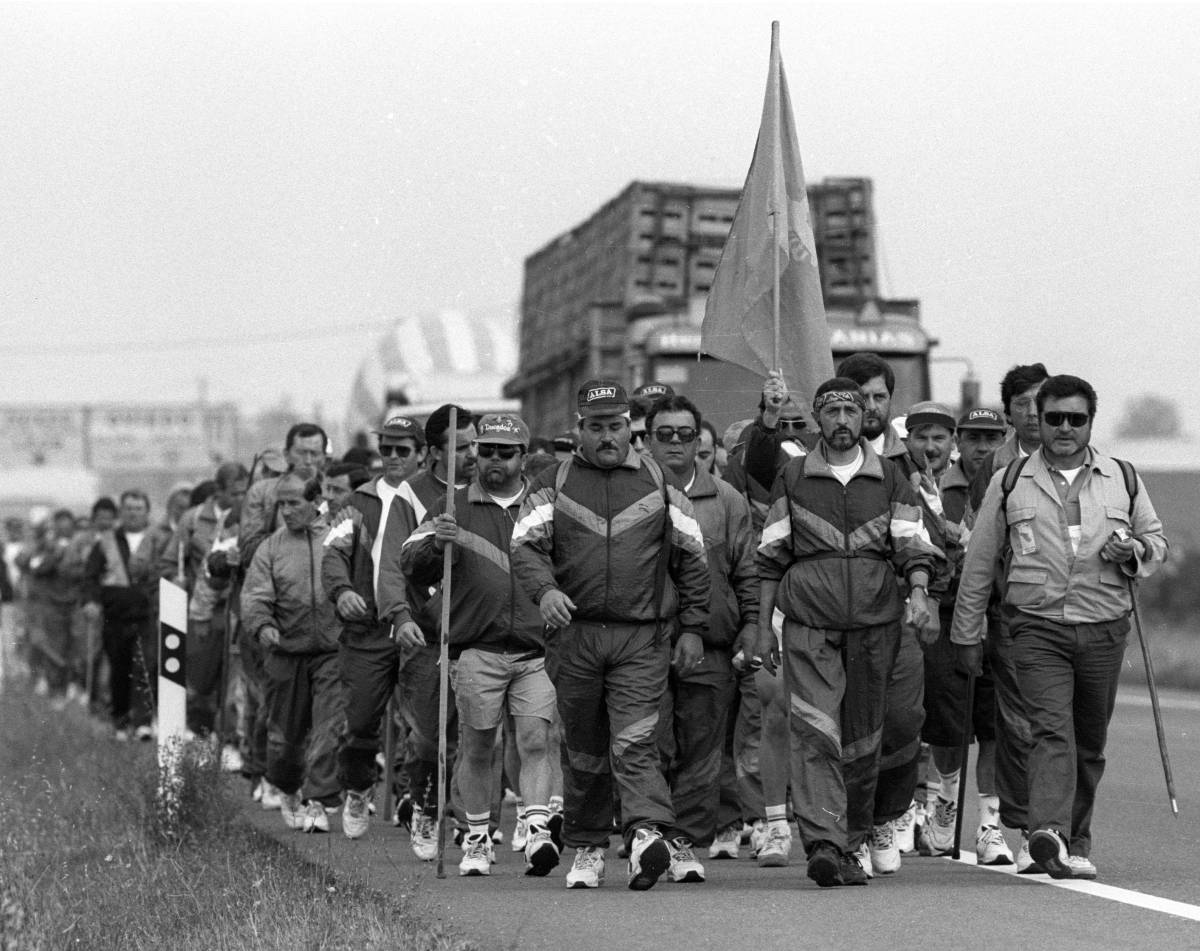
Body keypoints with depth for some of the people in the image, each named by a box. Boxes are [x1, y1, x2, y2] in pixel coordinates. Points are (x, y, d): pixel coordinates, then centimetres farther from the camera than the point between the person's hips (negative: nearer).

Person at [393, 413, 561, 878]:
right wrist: (435, 544, -17)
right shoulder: (454, 508, 9)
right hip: (476, 649, 0)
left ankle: (537, 831, -14)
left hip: (537, 648, 0)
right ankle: (477, 839, 15)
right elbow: (412, 569, 3)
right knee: (476, 748, 4)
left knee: (535, 740, -11)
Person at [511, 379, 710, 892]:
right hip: (574, 634, 2)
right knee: (583, 750, 9)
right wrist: (544, 589, -21)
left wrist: (692, 628, 7)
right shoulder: (553, 485, 8)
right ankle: (586, 849, 19)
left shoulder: (658, 484, 9)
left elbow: (692, 557, 12)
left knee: (633, 742, -17)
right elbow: (525, 546, -1)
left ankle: (646, 834, -30)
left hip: (643, 638, -1)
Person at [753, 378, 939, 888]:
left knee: (863, 739, 7)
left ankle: (850, 846, 19)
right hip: (809, 622, -2)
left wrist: (919, 593, -14)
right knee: (815, 731, -16)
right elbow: (771, 557, 11)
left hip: (875, 622, 2)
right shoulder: (792, 478, 9)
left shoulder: (890, 479, 11)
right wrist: (764, 628, 8)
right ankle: (822, 843, -25)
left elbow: (913, 545, 6)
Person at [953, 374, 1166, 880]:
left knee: (1089, 743, 9)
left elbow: (1156, 542, 21)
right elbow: (979, 563, 11)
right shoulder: (1010, 482, 6)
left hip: (1104, 629, 2)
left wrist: (1134, 550, -3)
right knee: (1052, 730, -19)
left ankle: (1076, 844, 22)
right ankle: (1050, 834, -33)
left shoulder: (1123, 480, 11)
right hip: (1038, 627, -2)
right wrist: (967, 634, 10)